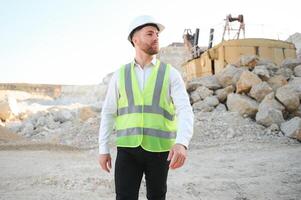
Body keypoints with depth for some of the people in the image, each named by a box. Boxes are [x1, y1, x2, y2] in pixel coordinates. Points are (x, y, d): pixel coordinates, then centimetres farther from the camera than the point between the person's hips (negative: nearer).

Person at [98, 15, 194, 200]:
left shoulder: (171, 74, 0)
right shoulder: (120, 75, 6)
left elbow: (185, 111, -12)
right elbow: (108, 113, 9)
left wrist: (182, 143, -31)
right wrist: (103, 149, 4)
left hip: (159, 149, 0)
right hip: (128, 149, 1)